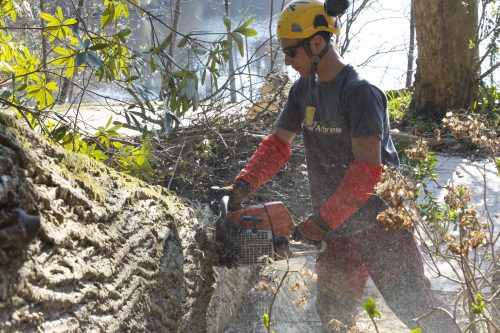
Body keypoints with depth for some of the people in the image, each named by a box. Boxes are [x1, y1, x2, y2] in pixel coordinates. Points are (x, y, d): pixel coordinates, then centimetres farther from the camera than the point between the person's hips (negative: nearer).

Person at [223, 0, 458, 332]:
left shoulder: (360, 91, -19)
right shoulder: (304, 90, 6)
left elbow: (367, 169, -25)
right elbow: (278, 143, 10)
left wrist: (323, 220, -25)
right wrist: (243, 185, -6)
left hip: (381, 221, -8)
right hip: (336, 225, 8)